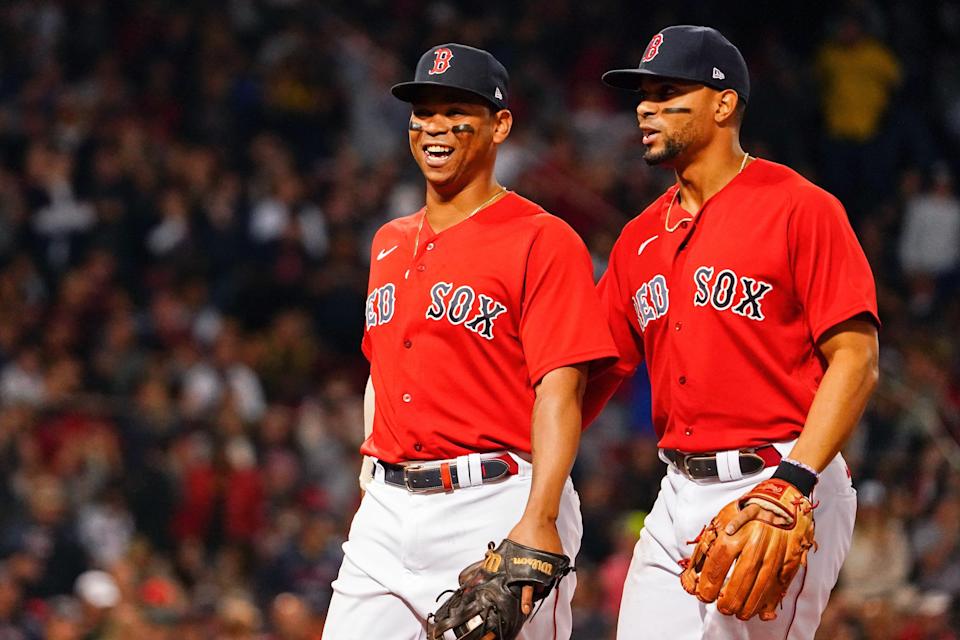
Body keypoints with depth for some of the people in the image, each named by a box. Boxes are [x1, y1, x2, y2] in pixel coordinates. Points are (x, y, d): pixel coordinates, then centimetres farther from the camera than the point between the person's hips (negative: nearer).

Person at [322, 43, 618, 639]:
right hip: (388, 512, 7)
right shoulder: (390, 244, 18)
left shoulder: (543, 242, -6)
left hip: (497, 507, -7)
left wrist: (539, 520, -24)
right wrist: (372, 467, 15)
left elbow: (559, 390, -14)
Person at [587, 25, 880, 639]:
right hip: (677, 497, 7)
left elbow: (856, 359, -12)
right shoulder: (642, 237, 15)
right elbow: (594, 373, 17)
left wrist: (795, 481, -22)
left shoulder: (800, 209, -6)